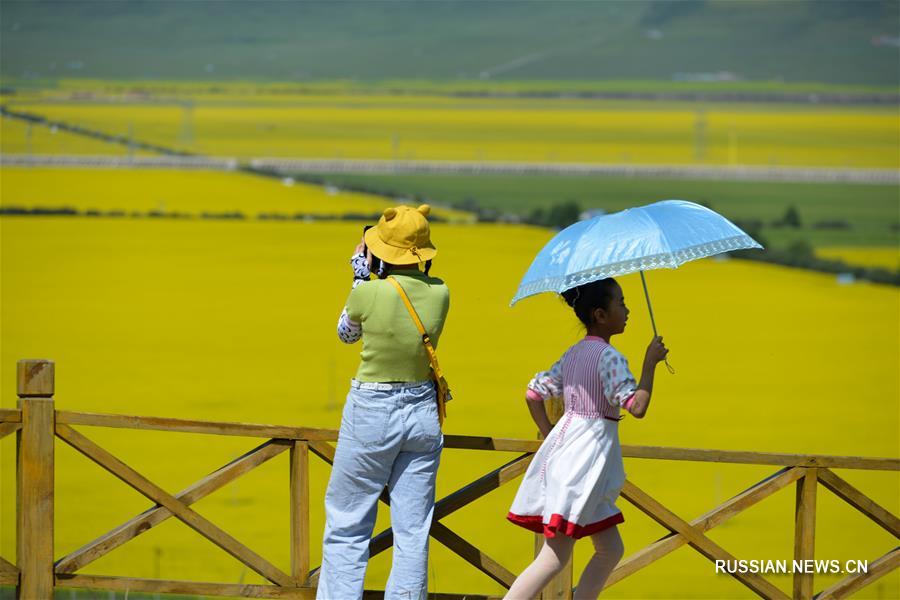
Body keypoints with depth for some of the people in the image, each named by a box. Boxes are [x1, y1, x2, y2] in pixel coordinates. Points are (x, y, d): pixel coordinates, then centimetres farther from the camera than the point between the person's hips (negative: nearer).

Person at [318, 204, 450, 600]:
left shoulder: (370, 292, -19)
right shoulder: (439, 293, -6)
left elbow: (347, 332, 3)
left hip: (371, 413, -4)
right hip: (422, 413, 4)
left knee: (346, 527, 8)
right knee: (413, 531, 7)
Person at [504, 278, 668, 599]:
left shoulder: (573, 354, 12)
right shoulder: (609, 357, -14)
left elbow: (534, 393, 15)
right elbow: (637, 406, -22)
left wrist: (551, 438, 17)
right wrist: (650, 361, -13)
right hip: (583, 461, -10)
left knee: (611, 550, 15)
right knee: (555, 556, -11)